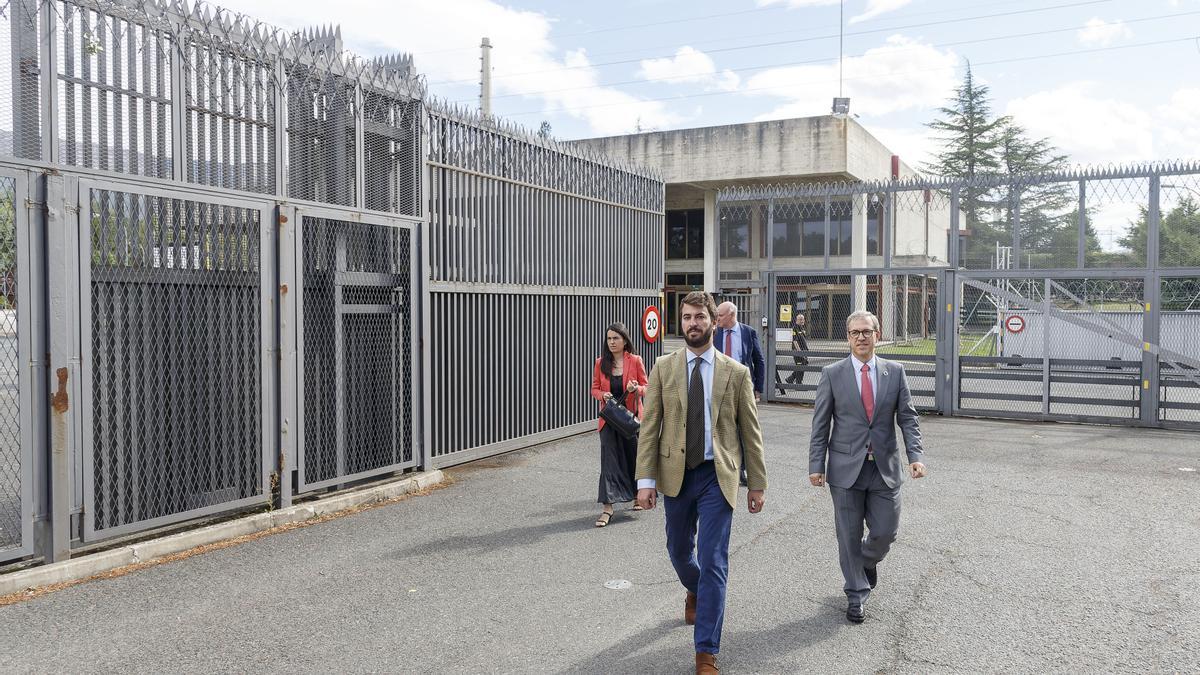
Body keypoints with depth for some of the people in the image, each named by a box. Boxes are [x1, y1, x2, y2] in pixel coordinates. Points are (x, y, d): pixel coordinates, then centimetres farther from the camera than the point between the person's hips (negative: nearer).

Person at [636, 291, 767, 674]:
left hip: (717, 476, -2)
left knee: (713, 563, -3)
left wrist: (757, 483, 3)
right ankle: (695, 591, 54)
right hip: (676, 474, 2)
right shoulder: (664, 368, 0)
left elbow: (750, 431, 2)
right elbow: (649, 427, -2)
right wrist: (646, 479, -8)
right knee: (679, 551, 19)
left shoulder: (736, 373, -2)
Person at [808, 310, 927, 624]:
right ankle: (856, 595, 23)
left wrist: (916, 455, -10)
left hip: (885, 468, 2)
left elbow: (907, 418, 4)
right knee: (849, 537, 6)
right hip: (846, 468, -1)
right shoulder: (832, 374, -2)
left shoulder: (895, 372, 4)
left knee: (885, 533, 6)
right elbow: (820, 424, -1)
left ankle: (867, 561, 40)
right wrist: (816, 465, -5)